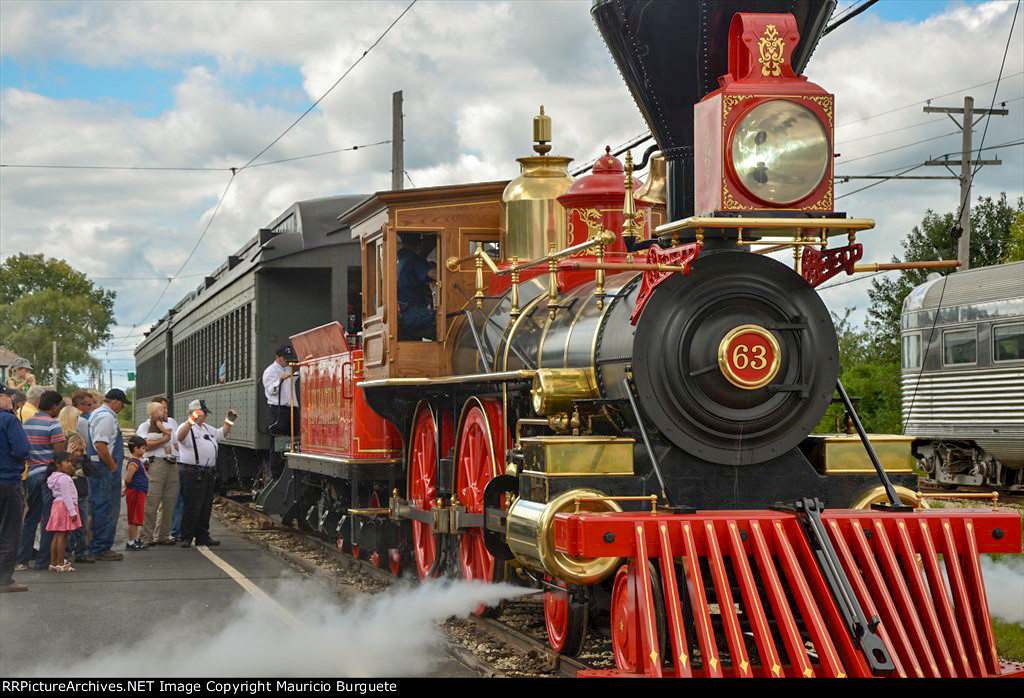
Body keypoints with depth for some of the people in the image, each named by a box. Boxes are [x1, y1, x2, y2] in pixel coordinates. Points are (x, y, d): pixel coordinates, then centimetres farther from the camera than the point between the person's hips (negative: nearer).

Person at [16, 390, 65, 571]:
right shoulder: (53, 424, -11)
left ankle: (22, 560, 11)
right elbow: (60, 453, -14)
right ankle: (42, 561, 2)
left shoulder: (26, 423, 11)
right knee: (49, 519, 0)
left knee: (31, 518, 13)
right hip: (49, 474, -7)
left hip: (31, 473, 7)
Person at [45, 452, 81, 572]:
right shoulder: (64, 478, -14)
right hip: (65, 507, -10)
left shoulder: (55, 477, 17)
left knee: (57, 537, 10)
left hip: (58, 505, 10)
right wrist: (72, 512, -20)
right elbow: (66, 496, -19)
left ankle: (53, 563, 12)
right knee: (62, 536, -9)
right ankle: (60, 564, -9)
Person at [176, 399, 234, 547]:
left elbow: (221, 434, 37)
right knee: (192, 507, -8)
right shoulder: (187, 427, -7)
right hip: (193, 473, -9)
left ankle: (202, 536, 20)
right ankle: (186, 538, -1)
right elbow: (180, 436, -30)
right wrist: (192, 420, -43)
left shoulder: (207, 428, 21)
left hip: (208, 474, 9)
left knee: (206, 507, 12)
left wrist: (229, 421, 24)